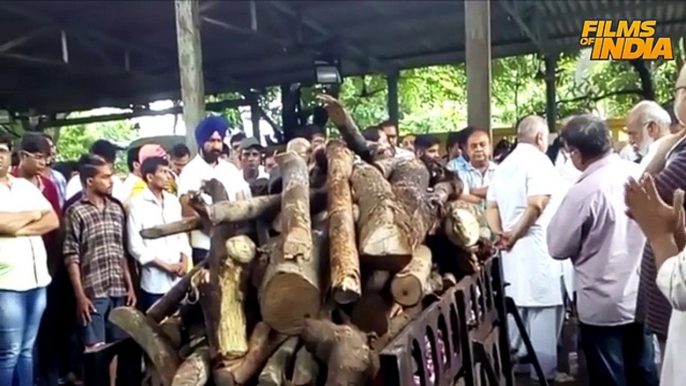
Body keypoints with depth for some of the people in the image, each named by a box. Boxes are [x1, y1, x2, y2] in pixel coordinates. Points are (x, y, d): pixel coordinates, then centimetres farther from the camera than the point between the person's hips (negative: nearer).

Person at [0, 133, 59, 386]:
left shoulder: (26, 186, 13)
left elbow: (53, 221, 5)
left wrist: (21, 229, -11)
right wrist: (33, 214, -3)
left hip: (37, 279, 6)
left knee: (27, 350, 14)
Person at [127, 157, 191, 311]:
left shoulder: (173, 201, 9)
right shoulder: (137, 204, -7)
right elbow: (135, 246, -9)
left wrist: (184, 260, -3)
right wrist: (167, 266, -10)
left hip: (178, 279, 5)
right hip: (154, 283, -5)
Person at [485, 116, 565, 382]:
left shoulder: (504, 165, 16)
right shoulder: (537, 160, -9)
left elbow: (491, 206, 13)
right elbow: (537, 203, -23)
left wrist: (500, 234, 1)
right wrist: (514, 234, -13)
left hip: (512, 249, 8)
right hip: (537, 246, -8)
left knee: (517, 306, 16)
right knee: (543, 308, -1)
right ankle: (544, 371, 4)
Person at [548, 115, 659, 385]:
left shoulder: (584, 191, -23)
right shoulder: (640, 174, -3)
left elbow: (558, 248, -13)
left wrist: (561, 215, 1)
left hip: (603, 306, -6)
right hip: (641, 298, 7)